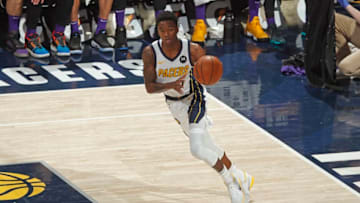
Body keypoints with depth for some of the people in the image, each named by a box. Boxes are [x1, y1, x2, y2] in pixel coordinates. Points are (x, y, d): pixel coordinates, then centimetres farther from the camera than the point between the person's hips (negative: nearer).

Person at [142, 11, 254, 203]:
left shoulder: (193, 50, -26)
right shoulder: (150, 53, -22)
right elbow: (149, 87, -24)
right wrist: (171, 85, -43)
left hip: (194, 99, -4)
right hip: (174, 103, 4)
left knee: (198, 149, -22)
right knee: (206, 147, 18)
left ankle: (231, 183, 0)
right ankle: (240, 178, 39)